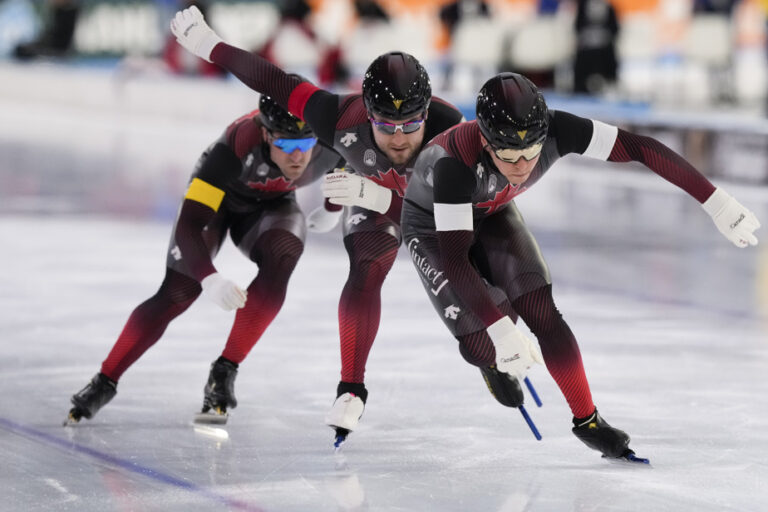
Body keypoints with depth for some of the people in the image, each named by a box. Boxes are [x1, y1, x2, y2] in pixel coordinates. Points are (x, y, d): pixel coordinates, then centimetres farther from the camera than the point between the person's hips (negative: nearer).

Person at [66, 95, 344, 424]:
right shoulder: (236, 147, -42)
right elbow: (189, 222, -42)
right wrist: (210, 279, -55)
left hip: (271, 203, 3)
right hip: (218, 196, -3)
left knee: (280, 261, -29)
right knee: (176, 295, -12)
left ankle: (224, 372, -19)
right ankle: (105, 382, 4)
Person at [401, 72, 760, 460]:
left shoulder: (553, 131, -34)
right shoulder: (456, 162, -44)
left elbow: (640, 148, -31)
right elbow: (453, 260, -44)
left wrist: (716, 202, -34)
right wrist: (502, 333, -50)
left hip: (492, 212, 4)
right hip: (432, 223, -4)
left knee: (540, 312, -12)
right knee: (481, 343, -13)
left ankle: (587, 420, 5)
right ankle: (493, 362, 25)